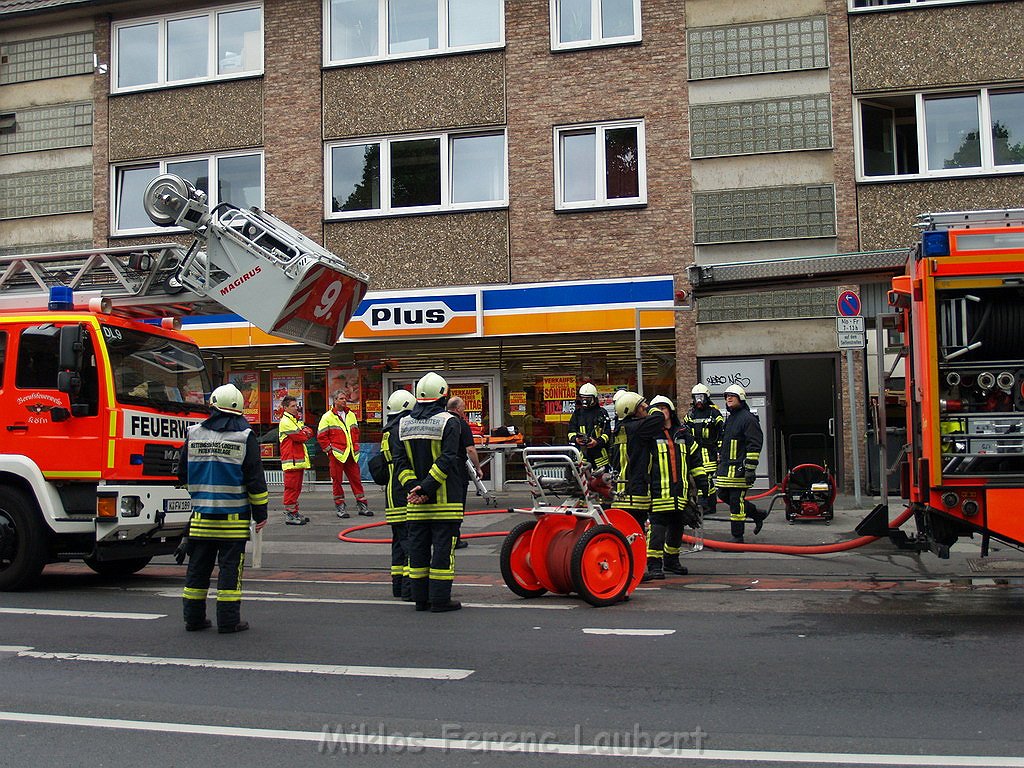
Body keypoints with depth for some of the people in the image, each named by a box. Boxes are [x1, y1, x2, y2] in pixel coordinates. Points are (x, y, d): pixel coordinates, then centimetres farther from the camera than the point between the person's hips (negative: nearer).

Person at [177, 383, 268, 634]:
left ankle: (194, 617, 17)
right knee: (230, 567, 1)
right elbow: (255, 479, -7)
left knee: (198, 566, 11)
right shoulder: (245, 437, -6)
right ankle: (229, 621, 2)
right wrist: (260, 512, 1)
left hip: (201, 515, 4)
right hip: (234, 517, -4)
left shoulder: (194, 434, 5)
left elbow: (183, 473, 15)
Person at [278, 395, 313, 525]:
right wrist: (305, 433, 4)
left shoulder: (297, 420, 22)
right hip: (291, 460, -10)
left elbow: (309, 432, 13)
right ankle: (290, 515, -7)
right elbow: (300, 437, -17)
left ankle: (295, 513, 19)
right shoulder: (285, 421, -11)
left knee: (296, 487, 13)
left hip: (299, 460, 10)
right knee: (291, 487, -9)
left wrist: (304, 432, -8)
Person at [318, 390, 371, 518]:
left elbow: (356, 432, 23)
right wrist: (329, 449, -7)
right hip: (336, 454, -5)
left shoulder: (351, 415, 12)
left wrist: (355, 447, 14)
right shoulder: (327, 417, -4)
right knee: (337, 480, 2)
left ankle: (362, 504, 11)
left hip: (351, 454, 5)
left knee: (356, 479, 6)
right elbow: (321, 436, -4)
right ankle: (339, 506, 10)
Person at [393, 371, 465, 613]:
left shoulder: (404, 424, 9)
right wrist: (426, 487, -17)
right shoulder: (448, 422, -7)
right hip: (445, 501, -5)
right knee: (443, 547, 0)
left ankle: (420, 598, 15)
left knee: (418, 548, 11)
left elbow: (399, 461, 2)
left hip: (415, 502, 5)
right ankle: (440, 599, 1)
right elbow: (447, 459, -17)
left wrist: (412, 486, -5)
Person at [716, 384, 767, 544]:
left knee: (736, 502, -5)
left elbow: (754, 445, -16)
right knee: (723, 496, 13)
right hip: (726, 467, 10)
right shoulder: (729, 418, 19)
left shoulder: (748, 418, -11)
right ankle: (757, 514, 27)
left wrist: (750, 469, -20)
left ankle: (737, 537, 4)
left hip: (739, 469, -10)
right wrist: (720, 461, 28)